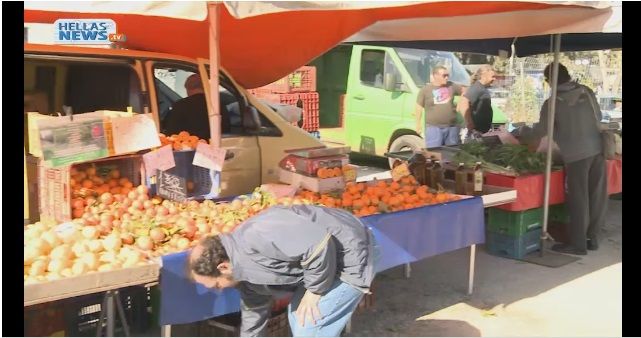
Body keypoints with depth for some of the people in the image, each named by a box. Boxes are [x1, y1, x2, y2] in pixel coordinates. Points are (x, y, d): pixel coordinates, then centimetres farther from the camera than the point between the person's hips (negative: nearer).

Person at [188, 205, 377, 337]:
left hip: (350, 256, -10)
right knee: (298, 318, 21)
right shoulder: (244, 267, 5)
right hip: (328, 260, 10)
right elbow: (253, 314, 19)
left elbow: (319, 244, -32)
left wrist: (314, 291, -17)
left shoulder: (256, 238, -29)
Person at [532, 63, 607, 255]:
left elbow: (541, 131, 0)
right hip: (597, 149, 5)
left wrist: (531, 128, 20)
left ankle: (578, 243, 10)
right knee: (597, 196, 12)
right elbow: (599, 117, 15)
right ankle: (592, 237, 23)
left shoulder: (552, 103, -9)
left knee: (578, 199, 2)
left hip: (576, 155, -5)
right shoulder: (587, 91, 6)